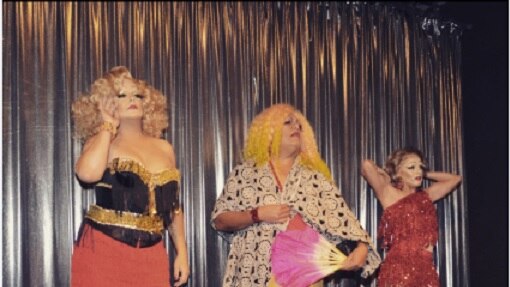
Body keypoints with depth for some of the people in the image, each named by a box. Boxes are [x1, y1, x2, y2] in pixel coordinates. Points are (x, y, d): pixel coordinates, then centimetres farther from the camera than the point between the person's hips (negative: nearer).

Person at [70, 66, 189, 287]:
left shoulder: (164, 148, 14)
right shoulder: (101, 143, 2)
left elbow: (173, 205, 20)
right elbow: (87, 174, -22)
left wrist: (182, 252, 13)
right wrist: (108, 126, -7)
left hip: (150, 254, 4)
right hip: (104, 250, -4)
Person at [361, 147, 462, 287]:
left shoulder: (425, 196, 20)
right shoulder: (389, 194, 3)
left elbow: (455, 178, 31)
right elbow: (367, 165, -8)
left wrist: (425, 174, 25)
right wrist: (385, 175, 10)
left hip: (426, 269, 6)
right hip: (398, 269, -6)